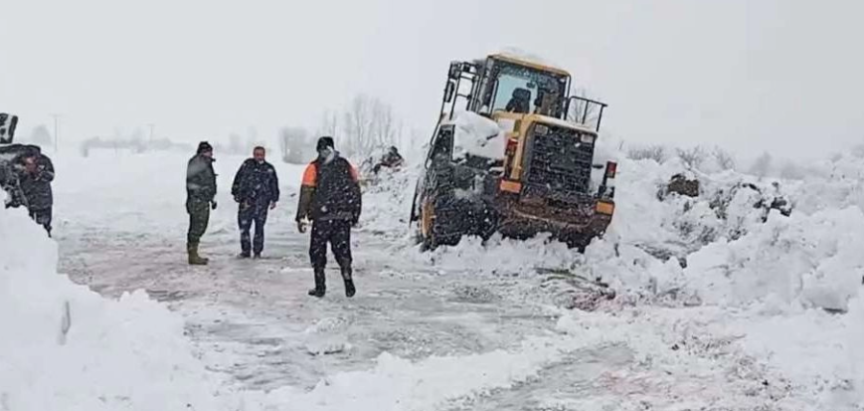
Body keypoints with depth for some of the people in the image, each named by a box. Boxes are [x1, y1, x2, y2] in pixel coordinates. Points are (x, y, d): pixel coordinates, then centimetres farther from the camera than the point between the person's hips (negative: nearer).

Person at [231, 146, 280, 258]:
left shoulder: (269, 169, 10)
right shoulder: (246, 165, 8)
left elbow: (274, 185, 14)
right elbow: (238, 180, 13)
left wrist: (274, 199, 10)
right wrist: (236, 193, 10)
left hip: (261, 202, 0)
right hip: (246, 201, 0)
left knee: (259, 227, 1)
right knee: (243, 225, -2)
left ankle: (257, 251, 9)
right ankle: (245, 250, 8)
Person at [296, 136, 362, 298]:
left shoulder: (314, 168, -3)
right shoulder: (347, 166, 7)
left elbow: (305, 193, -6)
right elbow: (356, 190, 10)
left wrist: (301, 218, -3)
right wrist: (355, 215, 18)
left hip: (322, 218, -3)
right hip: (344, 217, 3)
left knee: (318, 251, 9)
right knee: (342, 249, 11)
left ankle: (320, 287, 7)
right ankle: (348, 283, -2)